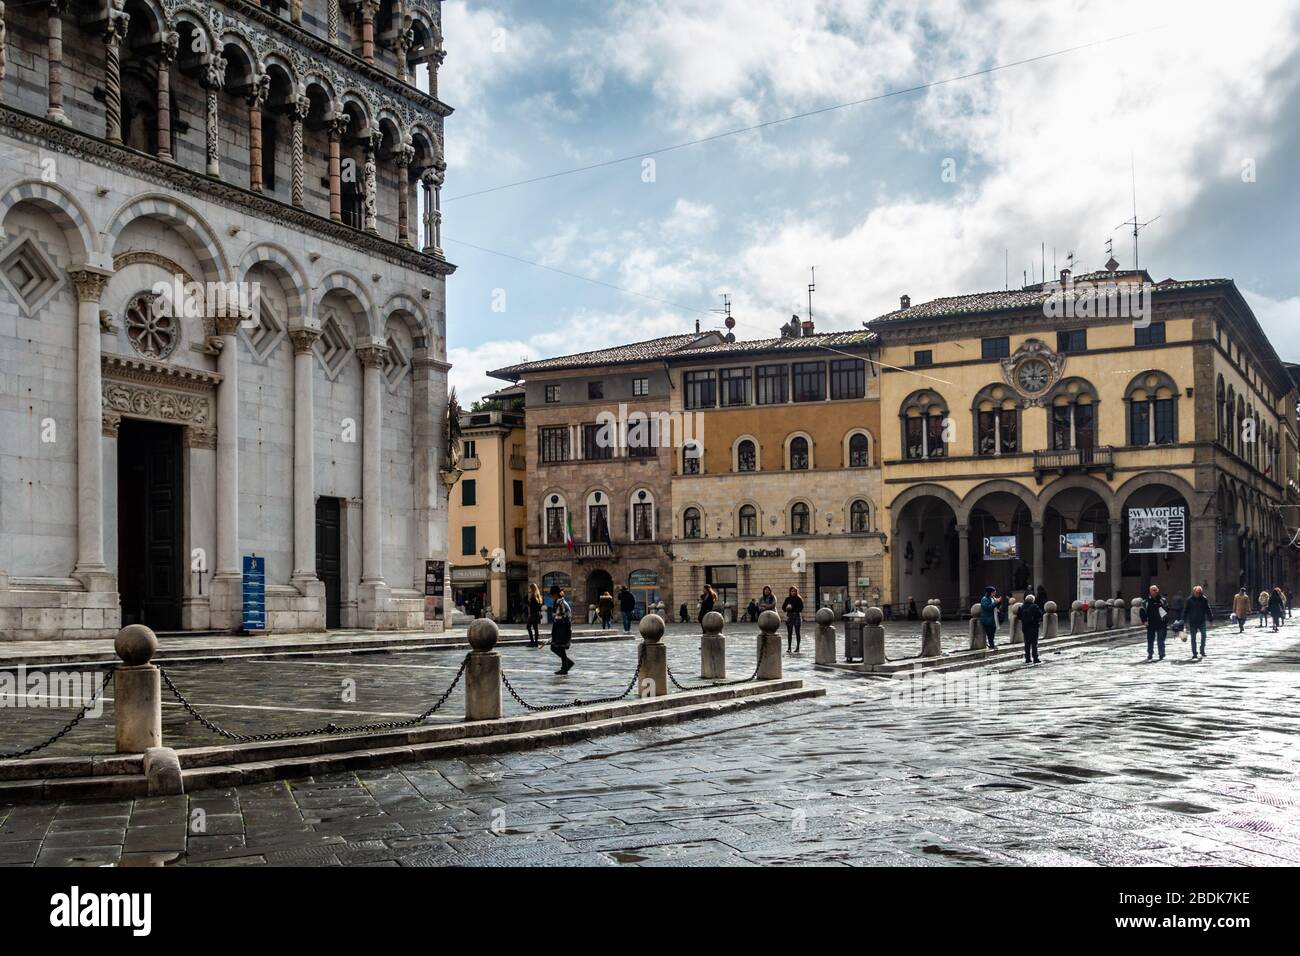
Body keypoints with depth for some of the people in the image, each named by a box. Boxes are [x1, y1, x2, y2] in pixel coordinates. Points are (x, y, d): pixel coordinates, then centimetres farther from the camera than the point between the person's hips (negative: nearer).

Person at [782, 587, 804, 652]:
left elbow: (801, 608, -9)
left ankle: (797, 647, 5)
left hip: (797, 616, -3)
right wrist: (786, 608, -16)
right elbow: (783, 607, 7)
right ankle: (789, 647, 6)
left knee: (797, 632, -1)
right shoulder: (787, 599, 9)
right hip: (789, 616, 3)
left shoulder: (799, 599, -1)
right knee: (789, 633, 3)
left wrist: (792, 608, -19)